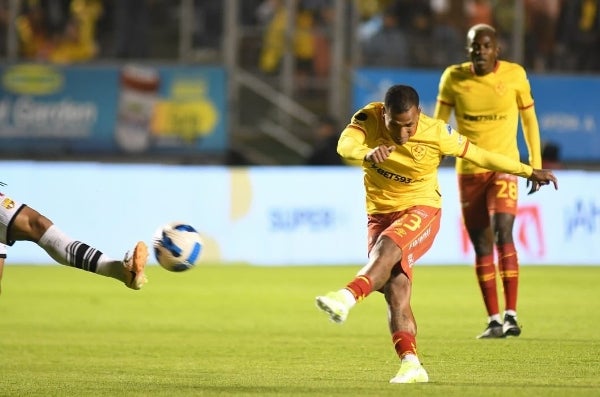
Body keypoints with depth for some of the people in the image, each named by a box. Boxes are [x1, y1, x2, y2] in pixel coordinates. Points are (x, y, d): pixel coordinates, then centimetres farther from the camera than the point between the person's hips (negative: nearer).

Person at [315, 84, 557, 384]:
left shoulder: (436, 134, -15)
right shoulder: (369, 119, -12)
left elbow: (480, 156, -3)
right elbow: (345, 144, -32)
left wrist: (529, 172, 2)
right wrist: (368, 153, -55)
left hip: (421, 210, -2)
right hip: (380, 213, 3)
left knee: (386, 247, -34)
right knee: (396, 288, -12)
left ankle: (347, 298, -54)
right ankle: (411, 365, -16)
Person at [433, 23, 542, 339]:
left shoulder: (515, 75, -4)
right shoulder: (454, 78, -2)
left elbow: (529, 118, 8)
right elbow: (438, 123, 6)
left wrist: (536, 164, 9)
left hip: (505, 167, -2)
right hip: (468, 171, 2)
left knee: (502, 233, -20)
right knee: (482, 246, 3)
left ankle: (511, 315, -19)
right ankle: (494, 320, 9)